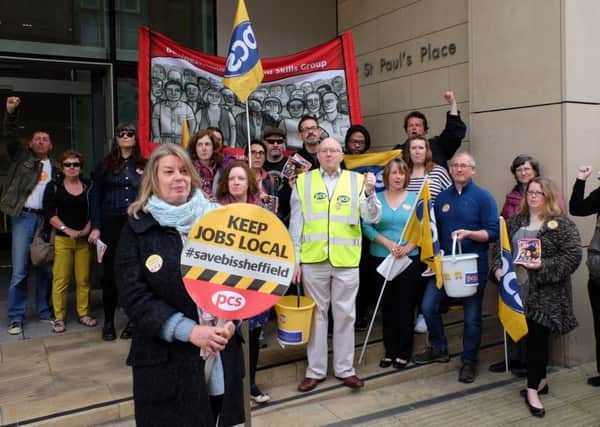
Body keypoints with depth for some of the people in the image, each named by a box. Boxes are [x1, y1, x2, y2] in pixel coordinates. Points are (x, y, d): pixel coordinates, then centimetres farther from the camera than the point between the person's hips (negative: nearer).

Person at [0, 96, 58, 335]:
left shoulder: (56, 169, 15)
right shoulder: (22, 157, 9)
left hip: (46, 219, 3)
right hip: (24, 217, -2)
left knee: (46, 269, 7)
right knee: (19, 270, -2)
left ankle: (44, 311, 19)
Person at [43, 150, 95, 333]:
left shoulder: (88, 186, 8)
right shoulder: (53, 186, 4)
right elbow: (49, 213, -2)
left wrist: (87, 230, -5)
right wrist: (68, 230, -12)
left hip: (84, 239, 2)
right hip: (62, 239, -1)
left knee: (83, 279, 2)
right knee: (60, 280, -3)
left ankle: (84, 313, 13)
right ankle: (59, 317, 6)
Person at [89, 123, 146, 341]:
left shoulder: (143, 165, 8)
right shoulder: (105, 165, 7)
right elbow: (96, 197, 3)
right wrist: (95, 227, -5)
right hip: (112, 224, 0)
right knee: (110, 272, 4)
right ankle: (108, 321, 16)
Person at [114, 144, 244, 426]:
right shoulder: (138, 228, -2)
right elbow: (134, 296, -8)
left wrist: (231, 320, -9)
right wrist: (188, 330, -18)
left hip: (222, 352, 3)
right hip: (166, 359, -2)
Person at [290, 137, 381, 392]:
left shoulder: (356, 181, 3)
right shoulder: (303, 181, 4)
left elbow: (373, 218, -3)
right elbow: (295, 224, 5)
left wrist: (370, 193, -20)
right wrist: (295, 259, 1)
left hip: (346, 260, 0)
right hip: (313, 260, 0)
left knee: (345, 315, 9)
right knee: (316, 314, 10)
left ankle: (345, 369, 23)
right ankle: (315, 370, 22)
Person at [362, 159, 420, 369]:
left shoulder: (415, 198, 3)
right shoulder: (376, 198, 4)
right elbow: (367, 226, -4)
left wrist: (408, 247, -17)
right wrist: (387, 243, -15)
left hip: (409, 260, -1)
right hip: (381, 259, 1)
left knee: (406, 306, 4)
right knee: (387, 306, 10)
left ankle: (404, 352, 17)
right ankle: (390, 350, 21)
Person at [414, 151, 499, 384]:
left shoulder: (483, 197, -4)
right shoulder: (442, 197, 9)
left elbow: (493, 232, -10)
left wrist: (469, 234, -25)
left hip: (473, 264, -4)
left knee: (472, 316, 5)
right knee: (428, 306, 2)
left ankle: (469, 361, 22)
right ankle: (439, 348, 25)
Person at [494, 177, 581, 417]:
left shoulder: (562, 224, -5)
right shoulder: (516, 221, 11)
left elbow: (573, 257, -11)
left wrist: (543, 266, -21)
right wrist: (498, 267, -3)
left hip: (546, 293, -5)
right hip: (519, 290, 5)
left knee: (537, 338, -3)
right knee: (532, 337, 14)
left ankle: (533, 390, 9)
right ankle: (540, 381, 31)